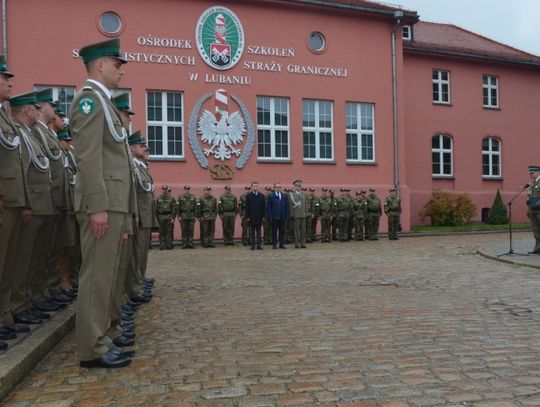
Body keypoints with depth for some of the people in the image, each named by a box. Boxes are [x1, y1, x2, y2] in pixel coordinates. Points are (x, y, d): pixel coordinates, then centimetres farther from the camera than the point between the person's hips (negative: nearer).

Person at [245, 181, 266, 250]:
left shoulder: (261, 196, 5)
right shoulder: (248, 196, 2)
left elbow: (264, 207, 5)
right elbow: (247, 207, 0)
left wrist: (263, 216, -1)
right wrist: (247, 217, -6)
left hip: (259, 217, 1)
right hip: (251, 217, -1)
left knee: (258, 231, 6)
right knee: (252, 232, 3)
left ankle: (259, 245, 9)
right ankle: (252, 245, 7)